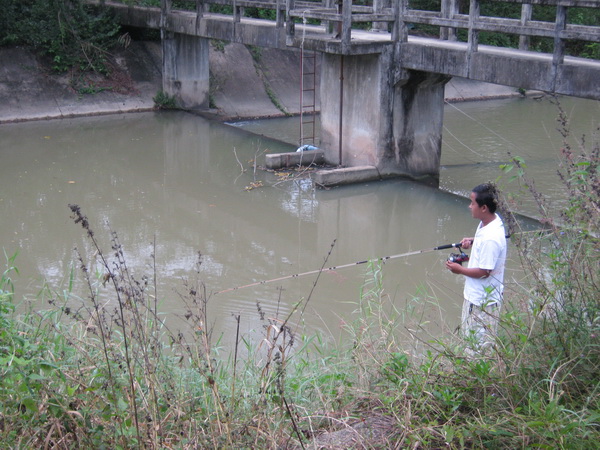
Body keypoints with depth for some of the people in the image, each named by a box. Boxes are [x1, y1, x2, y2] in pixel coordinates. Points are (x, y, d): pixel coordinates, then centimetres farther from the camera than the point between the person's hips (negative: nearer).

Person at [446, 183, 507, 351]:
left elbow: (484, 272, -26)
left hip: (483, 301, -10)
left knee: (482, 345, 5)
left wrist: (460, 270, -13)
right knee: (470, 337, 26)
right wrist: (472, 241, 2)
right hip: (475, 294, 10)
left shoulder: (490, 239, -31)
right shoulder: (491, 220, -1)